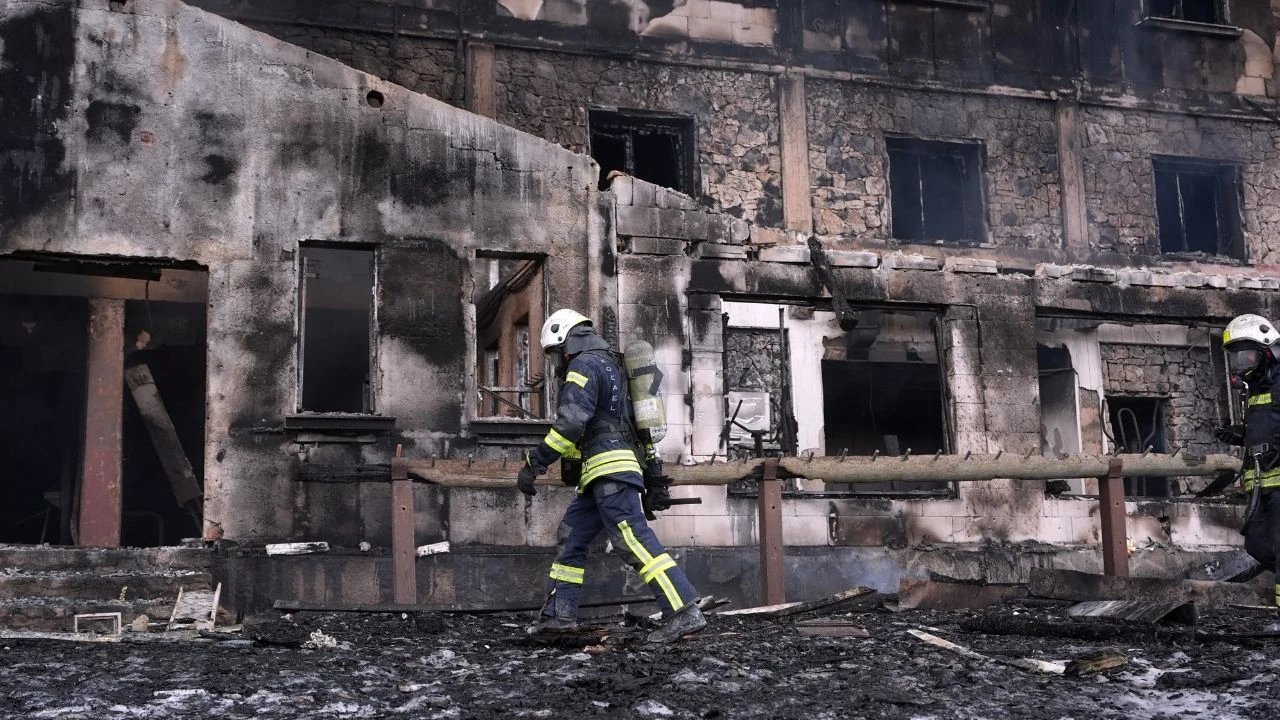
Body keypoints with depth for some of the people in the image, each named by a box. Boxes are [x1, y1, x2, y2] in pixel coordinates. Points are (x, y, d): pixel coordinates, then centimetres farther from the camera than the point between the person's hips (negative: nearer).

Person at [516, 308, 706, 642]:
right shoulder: (611, 365, 25)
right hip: (605, 474, 10)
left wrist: (533, 464, -15)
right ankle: (559, 613, 18)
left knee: (636, 540, -15)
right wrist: (654, 478, 25)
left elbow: (570, 424, -19)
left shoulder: (584, 366, -5)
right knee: (571, 536, 15)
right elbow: (641, 425, 25)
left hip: (608, 468, -10)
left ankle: (685, 612, -20)